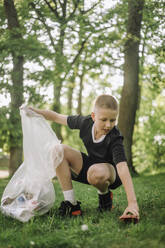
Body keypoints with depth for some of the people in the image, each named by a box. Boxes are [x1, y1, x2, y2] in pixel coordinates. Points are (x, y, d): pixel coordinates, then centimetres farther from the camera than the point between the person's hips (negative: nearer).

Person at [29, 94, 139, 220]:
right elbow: (58, 117, 1)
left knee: (97, 172, -43)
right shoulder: (86, 122, -15)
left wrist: (132, 202, -49)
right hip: (90, 165, 6)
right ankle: (71, 203, -17)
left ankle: (105, 194, -3)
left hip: (111, 173, -5)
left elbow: (123, 167, -41)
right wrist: (35, 111, -2)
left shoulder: (115, 138, -29)